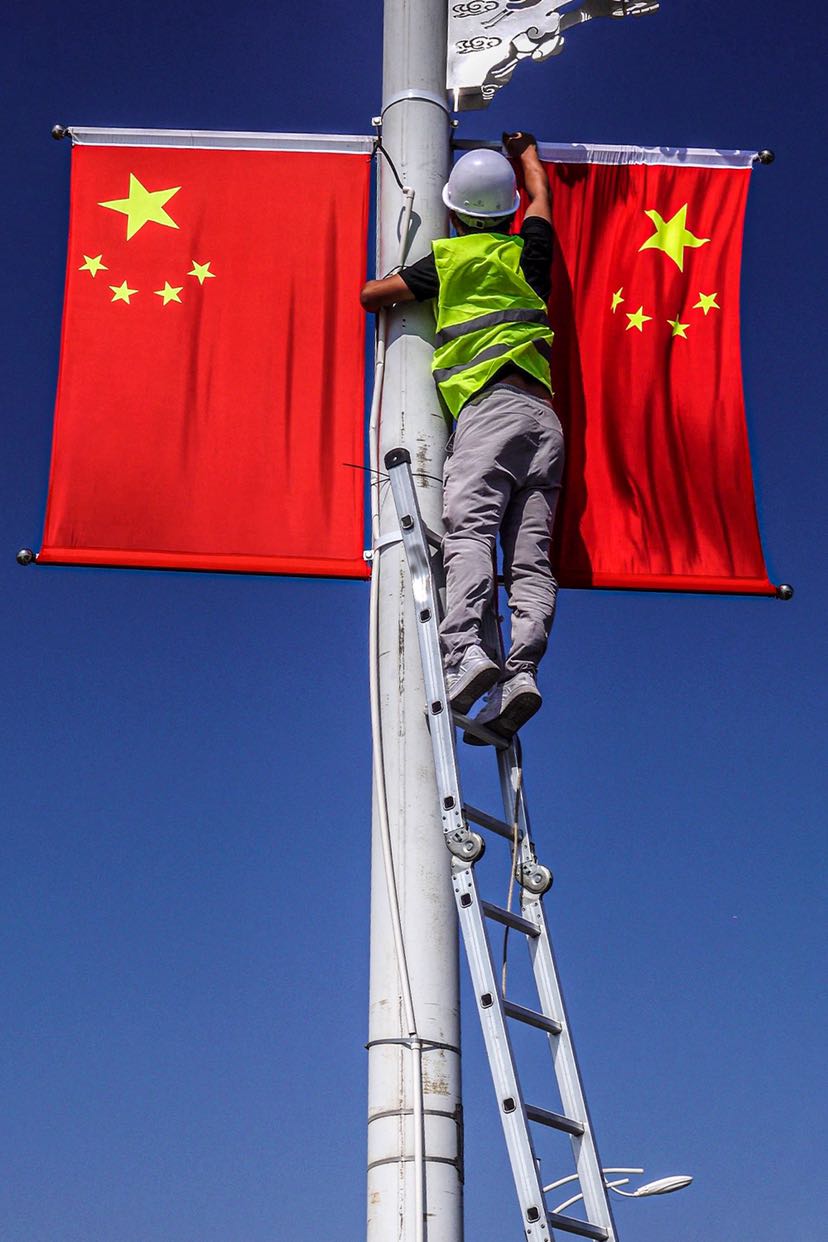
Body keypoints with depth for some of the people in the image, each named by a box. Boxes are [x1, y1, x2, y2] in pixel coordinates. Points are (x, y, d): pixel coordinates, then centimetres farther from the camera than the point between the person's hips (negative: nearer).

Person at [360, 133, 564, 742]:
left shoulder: (448, 259, 10)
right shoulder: (528, 255, 23)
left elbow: (371, 296, 16)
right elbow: (541, 193, 44)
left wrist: (402, 284, 39)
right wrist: (524, 149, 63)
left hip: (490, 406, -5)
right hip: (545, 416, 5)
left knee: (469, 530, -21)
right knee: (532, 555, -6)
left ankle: (468, 652, -41)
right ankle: (522, 669, -21)